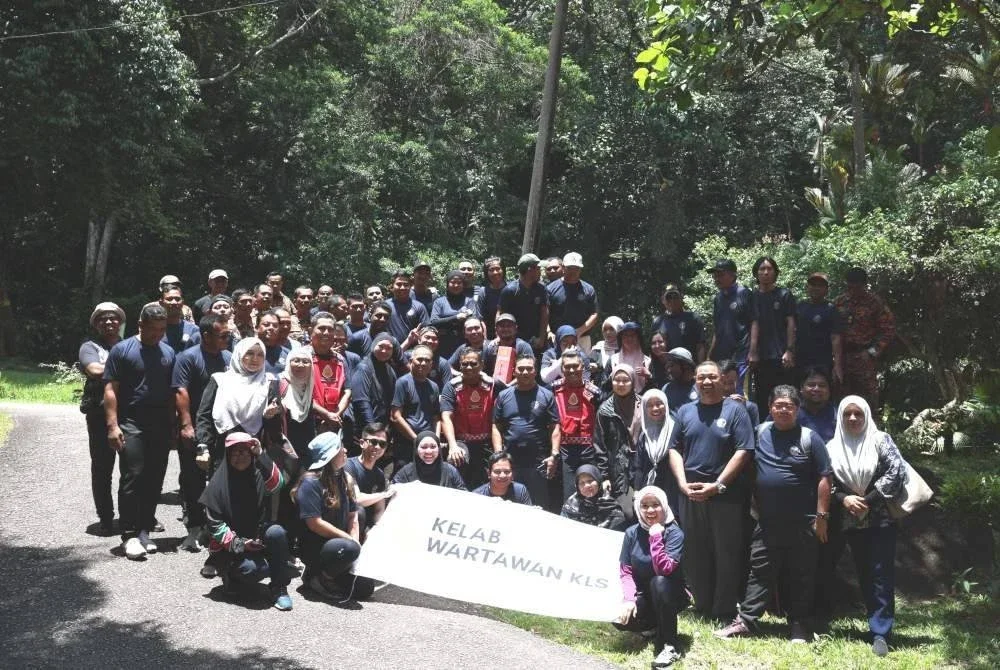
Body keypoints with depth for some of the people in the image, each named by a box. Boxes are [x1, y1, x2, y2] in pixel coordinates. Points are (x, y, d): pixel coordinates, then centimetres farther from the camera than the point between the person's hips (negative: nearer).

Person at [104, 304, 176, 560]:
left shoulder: (168, 353, 11)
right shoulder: (122, 350, -1)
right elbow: (110, 390, -4)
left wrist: (173, 424, 6)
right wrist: (112, 425, -12)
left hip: (161, 426, 4)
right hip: (131, 424, -4)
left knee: (154, 481, 7)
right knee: (132, 478, -9)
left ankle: (144, 530, 16)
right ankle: (129, 534, -5)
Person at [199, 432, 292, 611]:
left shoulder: (259, 475, 1)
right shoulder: (220, 480, -4)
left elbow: (276, 486, -22)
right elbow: (214, 523, -6)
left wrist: (261, 455, -29)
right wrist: (238, 543, -16)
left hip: (259, 538, 3)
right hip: (230, 547, -3)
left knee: (277, 532, -30)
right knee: (253, 568, -32)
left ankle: (279, 588, -16)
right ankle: (232, 575, 5)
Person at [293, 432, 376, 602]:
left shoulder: (345, 479, 7)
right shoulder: (311, 482, -16)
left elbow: (353, 517, 7)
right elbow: (315, 523, -21)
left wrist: (355, 542, -11)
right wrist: (351, 542, -20)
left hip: (338, 543, 7)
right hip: (315, 548, -7)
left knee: (366, 588, -4)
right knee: (349, 549, -37)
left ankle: (328, 573, 16)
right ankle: (320, 578, -10)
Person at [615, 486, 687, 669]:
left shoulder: (674, 533, -15)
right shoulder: (632, 533, -3)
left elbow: (664, 569, -29)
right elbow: (625, 571, -4)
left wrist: (656, 537, -32)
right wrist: (629, 599, -19)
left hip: (670, 594, -4)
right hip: (644, 596, 4)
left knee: (659, 582, -37)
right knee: (621, 619, -25)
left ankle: (669, 646, -28)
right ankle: (656, 626, 10)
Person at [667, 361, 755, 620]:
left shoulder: (735, 410, -2)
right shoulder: (685, 411, 11)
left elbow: (744, 451, -8)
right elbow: (675, 449, 11)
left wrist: (718, 486, -14)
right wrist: (682, 482, -4)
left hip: (726, 495, -4)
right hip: (690, 495, 4)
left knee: (727, 555, 1)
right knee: (695, 555, 10)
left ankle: (725, 613, 11)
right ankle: (702, 608, 21)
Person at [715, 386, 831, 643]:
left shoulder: (810, 439, -3)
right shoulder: (760, 433, 6)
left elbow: (824, 478, -3)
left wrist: (821, 516, -8)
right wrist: (753, 505, 8)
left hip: (802, 523, -2)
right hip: (767, 521, 3)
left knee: (800, 576, 6)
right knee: (760, 572, 4)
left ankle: (799, 626, 16)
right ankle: (746, 621, 7)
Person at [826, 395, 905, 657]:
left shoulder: (880, 440, -2)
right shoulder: (832, 447, 6)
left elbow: (897, 472, -11)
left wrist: (869, 500, -14)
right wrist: (843, 499, -12)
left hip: (881, 519, -3)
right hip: (852, 521, 3)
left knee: (881, 575, -7)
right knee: (864, 575, 9)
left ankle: (881, 632, -6)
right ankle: (877, 625, 19)